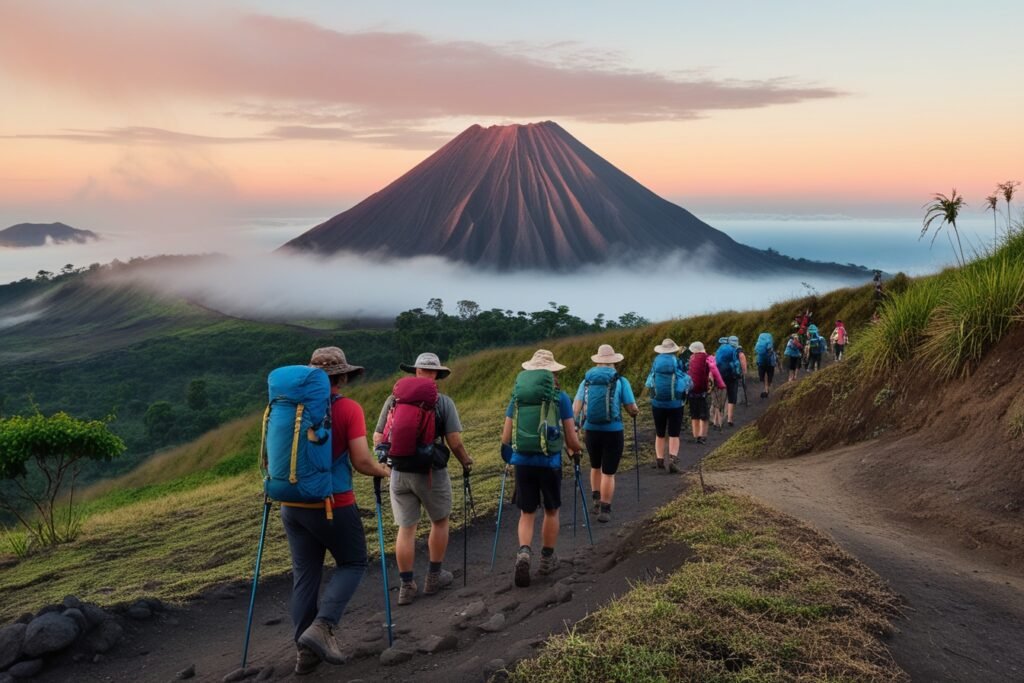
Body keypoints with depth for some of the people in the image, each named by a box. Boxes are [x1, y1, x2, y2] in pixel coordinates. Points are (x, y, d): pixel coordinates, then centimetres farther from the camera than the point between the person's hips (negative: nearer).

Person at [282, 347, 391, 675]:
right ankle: (322, 627, -6)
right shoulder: (349, 409, -10)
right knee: (352, 564, 13)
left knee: (304, 574, 12)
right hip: (333, 505, -5)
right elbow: (361, 461, -14)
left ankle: (305, 650, 14)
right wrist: (383, 471, 6)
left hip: (293, 504, 5)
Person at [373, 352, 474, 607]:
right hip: (431, 473, -2)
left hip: (399, 473, 2)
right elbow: (455, 442, -12)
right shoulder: (443, 402, -8)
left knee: (406, 528, 11)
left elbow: (378, 438, 2)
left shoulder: (393, 400, 0)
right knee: (440, 521, 19)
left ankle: (407, 586, 14)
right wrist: (466, 461, 8)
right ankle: (434, 577, 27)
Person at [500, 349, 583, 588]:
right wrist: (577, 452, 20)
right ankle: (547, 559, 27)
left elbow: (505, 438, 5)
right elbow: (571, 440, -1)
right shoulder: (560, 397, -2)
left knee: (527, 513, 11)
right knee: (551, 510, 19)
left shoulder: (517, 396, 5)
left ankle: (524, 552, -13)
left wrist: (509, 455, 25)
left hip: (522, 461, 2)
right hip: (550, 461, -1)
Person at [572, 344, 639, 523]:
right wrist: (635, 412, 17)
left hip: (591, 431, 3)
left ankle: (597, 500, 26)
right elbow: (632, 409, -4)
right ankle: (605, 509, 7)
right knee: (608, 473, 6)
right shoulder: (620, 381, -4)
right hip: (613, 432, -3)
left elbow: (576, 407, -7)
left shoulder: (586, 381, 3)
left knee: (596, 467, 25)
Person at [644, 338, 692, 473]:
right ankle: (672, 458, -15)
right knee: (674, 435, 2)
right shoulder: (678, 363, -7)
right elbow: (689, 383, -3)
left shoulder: (656, 362, -2)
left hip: (657, 404, 2)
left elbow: (648, 384, 4)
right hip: (675, 405, -2)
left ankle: (659, 460, 16)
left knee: (660, 434, 15)